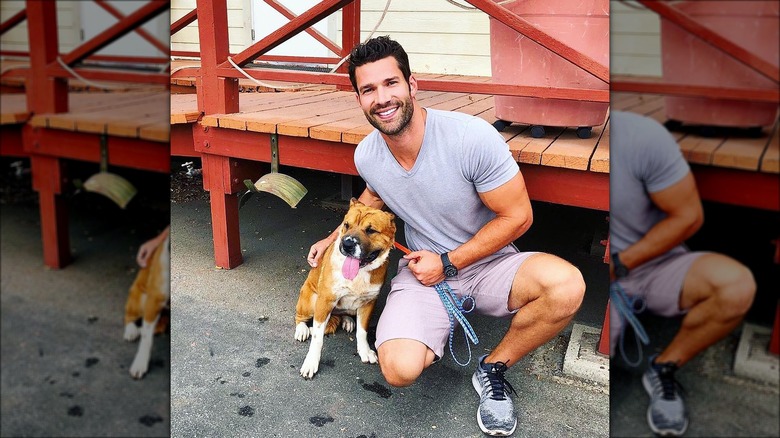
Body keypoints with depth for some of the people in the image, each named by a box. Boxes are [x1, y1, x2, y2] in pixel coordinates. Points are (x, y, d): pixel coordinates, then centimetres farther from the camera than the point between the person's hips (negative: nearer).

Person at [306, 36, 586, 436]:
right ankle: (438, 332, 13)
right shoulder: (365, 156, -7)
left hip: (489, 263, -1)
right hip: (423, 270, 2)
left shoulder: (471, 137, -24)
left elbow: (517, 216, -16)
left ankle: (493, 370, -5)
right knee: (399, 369, -26)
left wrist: (447, 263, -16)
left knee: (566, 284, -34)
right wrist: (334, 238, 19)